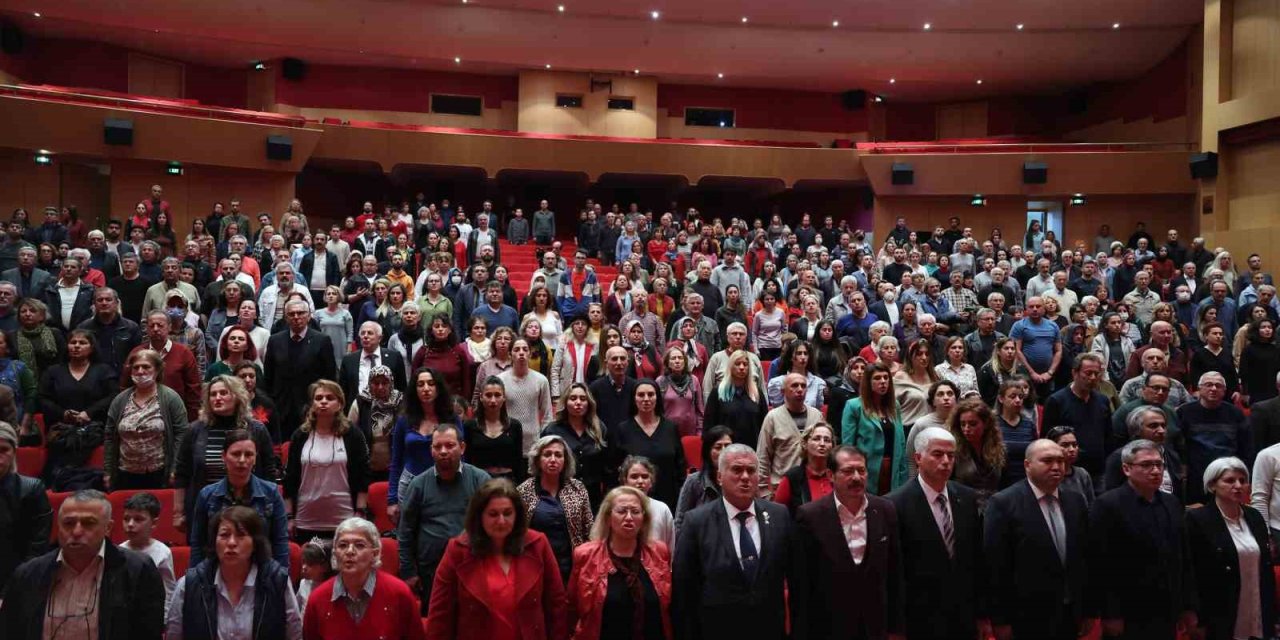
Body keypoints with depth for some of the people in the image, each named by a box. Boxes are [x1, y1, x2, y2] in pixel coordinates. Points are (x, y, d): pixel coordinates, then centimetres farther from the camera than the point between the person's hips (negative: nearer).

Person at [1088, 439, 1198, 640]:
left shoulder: (1171, 504, 10)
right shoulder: (1107, 505, -11)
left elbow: (1183, 559, 13)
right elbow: (1101, 566, -14)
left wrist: (1189, 606, 11)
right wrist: (1110, 614, -15)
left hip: (1166, 615, 6)